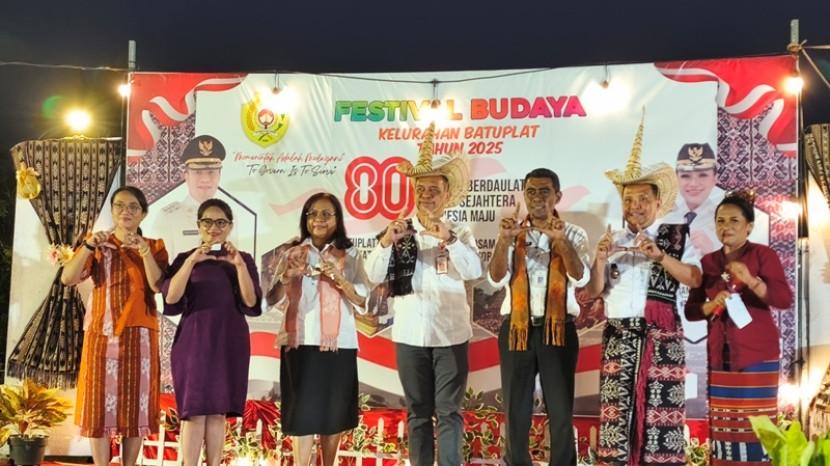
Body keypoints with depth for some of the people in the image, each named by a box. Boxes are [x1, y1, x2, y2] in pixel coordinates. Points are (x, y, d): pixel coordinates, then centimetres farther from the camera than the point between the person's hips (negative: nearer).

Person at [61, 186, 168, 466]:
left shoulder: (155, 247, 8)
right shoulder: (97, 245, 9)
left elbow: (158, 286, -9)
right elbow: (67, 278, -6)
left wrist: (144, 250, -20)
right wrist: (89, 246, -20)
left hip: (139, 334, 0)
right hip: (102, 333, 0)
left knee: (135, 401, -1)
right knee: (99, 400, -3)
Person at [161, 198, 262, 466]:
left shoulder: (244, 259, 8)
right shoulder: (185, 259, 6)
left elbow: (251, 302, -5)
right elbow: (171, 298, -9)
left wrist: (239, 265, -16)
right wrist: (192, 261, -17)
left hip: (229, 342, 1)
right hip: (194, 340, -1)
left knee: (218, 411, 2)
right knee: (195, 411, -8)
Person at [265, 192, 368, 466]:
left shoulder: (350, 256, 6)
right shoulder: (291, 253, 8)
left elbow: (362, 301, -3)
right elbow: (272, 300, 2)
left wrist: (338, 277, -17)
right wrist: (287, 277, -16)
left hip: (338, 343, 1)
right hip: (300, 341, 0)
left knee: (334, 410, 7)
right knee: (302, 410, -5)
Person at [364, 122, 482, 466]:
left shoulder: (459, 232, 2)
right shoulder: (398, 230, 3)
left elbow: (473, 271, -13)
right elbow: (373, 276, -5)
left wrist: (448, 238, -25)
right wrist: (386, 241, -21)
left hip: (450, 333, -1)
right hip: (409, 333, 1)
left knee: (449, 410, 1)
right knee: (417, 411, 10)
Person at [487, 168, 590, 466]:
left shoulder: (574, 234, 3)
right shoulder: (513, 234, 6)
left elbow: (580, 278, -13)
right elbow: (497, 280, -7)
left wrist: (562, 240, -28)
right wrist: (504, 240, -22)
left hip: (558, 330, -1)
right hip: (516, 329, 1)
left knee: (560, 413, 5)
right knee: (516, 412, 8)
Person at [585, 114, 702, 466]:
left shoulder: (676, 237, 8)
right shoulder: (613, 241, 14)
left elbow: (694, 278, -6)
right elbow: (593, 291, 6)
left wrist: (659, 256, -17)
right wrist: (600, 259, -10)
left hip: (662, 337, -2)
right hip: (618, 337, 2)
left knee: (660, 405, -4)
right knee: (617, 408, 0)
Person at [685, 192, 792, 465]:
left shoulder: (763, 254, -2)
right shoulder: (708, 262, 10)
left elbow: (785, 299, -14)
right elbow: (690, 310, 9)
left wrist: (750, 280, -27)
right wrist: (711, 306, -11)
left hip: (757, 353, -4)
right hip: (720, 354, 4)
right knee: (722, 423, 3)